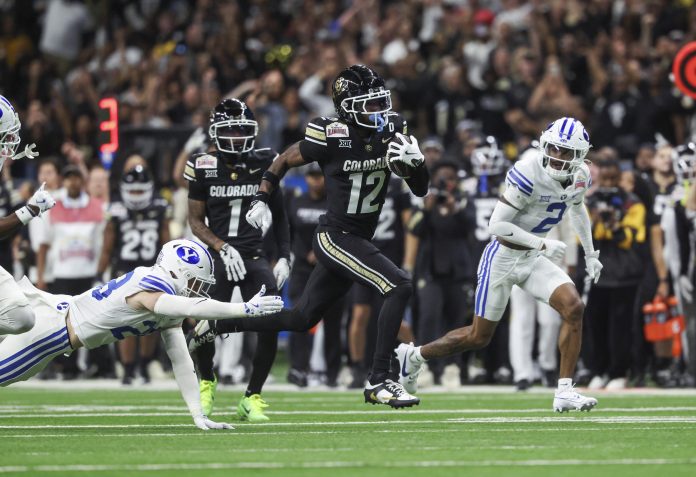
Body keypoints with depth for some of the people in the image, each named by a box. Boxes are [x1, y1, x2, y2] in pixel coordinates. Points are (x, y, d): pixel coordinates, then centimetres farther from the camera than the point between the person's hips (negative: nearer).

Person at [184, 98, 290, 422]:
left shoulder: (264, 164, 2)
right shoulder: (203, 168, -1)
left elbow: (279, 215, 12)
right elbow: (196, 221, 3)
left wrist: (284, 257, 3)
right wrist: (223, 248, -12)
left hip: (254, 256, 1)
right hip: (217, 256, -1)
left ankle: (252, 398, 4)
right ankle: (207, 381, 16)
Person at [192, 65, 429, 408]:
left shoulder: (392, 131, -1)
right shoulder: (332, 136, -16)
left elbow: (421, 190, 4)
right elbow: (285, 160, 1)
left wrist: (413, 163, -16)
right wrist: (261, 199, 0)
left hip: (358, 241, 7)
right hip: (335, 236, -7)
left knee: (301, 319, 18)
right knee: (400, 287, -23)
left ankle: (218, 325, 34)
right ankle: (378, 382, -19)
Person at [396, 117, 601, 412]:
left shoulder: (580, 178, -3)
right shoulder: (529, 175, -26)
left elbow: (578, 210, 22)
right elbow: (497, 224, -25)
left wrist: (590, 254, 25)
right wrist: (541, 244, -27)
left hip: (533, 259, 6)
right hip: (503, 257, -6)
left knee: (574, 308, -16)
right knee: (479, 337, 4)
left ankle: (564, 392, -12)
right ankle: (414, 356, 28)